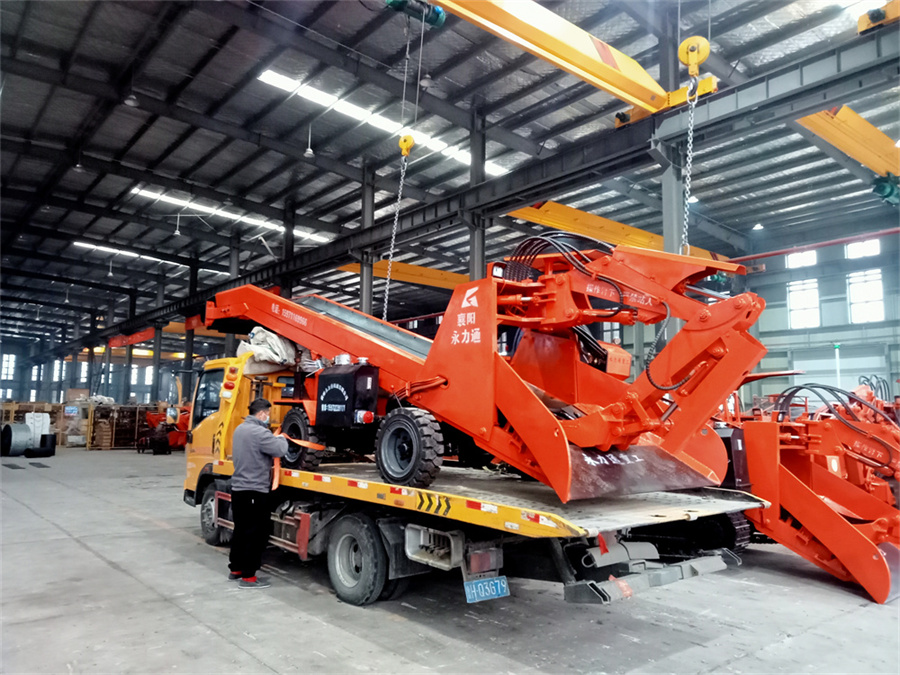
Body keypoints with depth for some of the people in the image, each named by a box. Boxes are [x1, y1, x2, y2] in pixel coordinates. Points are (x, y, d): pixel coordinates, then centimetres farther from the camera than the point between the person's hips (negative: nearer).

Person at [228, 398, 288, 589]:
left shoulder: (240, 429, 11)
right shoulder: (259, 432, -21)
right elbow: (280, 450, -24)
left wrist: (273, 438, 9)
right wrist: (281, 438, -4)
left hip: (238, 488, 10)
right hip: (255, 491, -10)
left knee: (241, 530, 19)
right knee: (255, 534, -1)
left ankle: (235, 569, 30)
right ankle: (248, 576, 4)